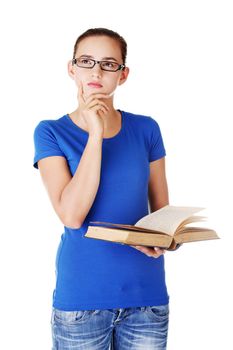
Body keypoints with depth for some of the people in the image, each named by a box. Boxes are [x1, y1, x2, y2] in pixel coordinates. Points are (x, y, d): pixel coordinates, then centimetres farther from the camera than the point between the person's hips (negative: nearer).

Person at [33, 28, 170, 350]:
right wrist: (95, 133, -17)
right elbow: (71, 216, -16)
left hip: (147, 292, 2)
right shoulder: (52, 132, -4)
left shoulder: (146, 129, 3)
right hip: (81, 294, -2)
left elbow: (161, 210, 10)